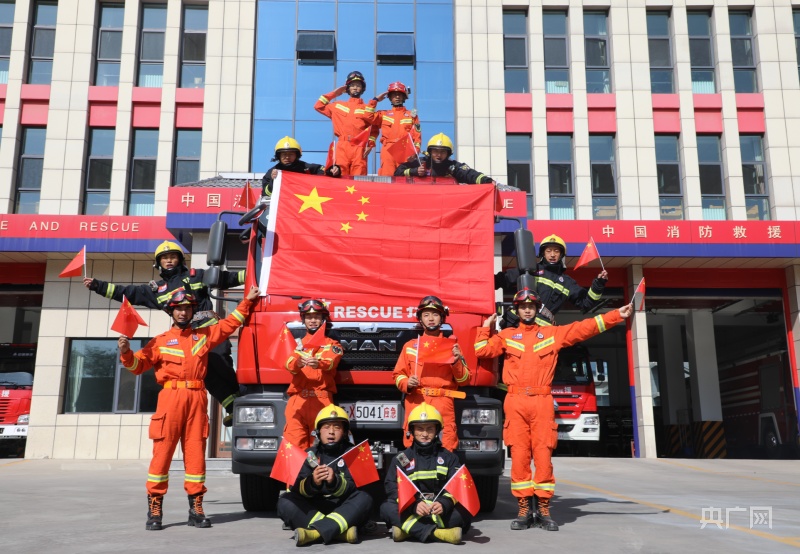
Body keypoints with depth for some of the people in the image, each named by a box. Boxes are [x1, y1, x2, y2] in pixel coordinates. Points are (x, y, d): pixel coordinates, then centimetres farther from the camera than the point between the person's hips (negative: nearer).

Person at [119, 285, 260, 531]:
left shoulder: (204, 335, 19)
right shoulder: (161, 341, 13)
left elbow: (230, 324, 26)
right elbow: (138, 365, 8)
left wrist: (247, 301, 25)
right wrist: (126, 353, -11)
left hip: (197, 399, 2)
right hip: (171, 396, -2)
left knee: (196, 452, 3)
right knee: (162, 451, -4)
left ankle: (196, 508, 9)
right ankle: (154, 509, 1)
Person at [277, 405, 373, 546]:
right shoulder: (310, 454, 8)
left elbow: (354, 487, -10)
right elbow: (297, 489, -6)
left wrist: (334, 482, -32)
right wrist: (312, 483, -29)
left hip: (343, 510, -1)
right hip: (313, 509, 2)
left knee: (364, 499, -28)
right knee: (285, 502, -22)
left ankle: (314, 532, -41)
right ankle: (340, 531, -33)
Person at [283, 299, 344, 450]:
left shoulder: (332, 344, 15)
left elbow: (331, 362, -8)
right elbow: (288, 363, -1)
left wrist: (319, 364, -33)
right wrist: (297, 363, -26)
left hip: (322, 398, -2)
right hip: (298, 398, 2)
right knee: (294, 441, -7)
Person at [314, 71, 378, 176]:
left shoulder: (368, 108, 15)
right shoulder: (338, 106, 20)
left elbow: (374, 129, 9)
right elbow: (318, 106, 20)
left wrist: (370, 145, -5)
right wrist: (334, 93, 21)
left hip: (359, 148, -1)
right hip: (342, 147, 1)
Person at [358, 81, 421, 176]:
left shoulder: (412, 115, 18)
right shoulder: (383, 114, 19)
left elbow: (417, 136, 10)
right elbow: (367, 116, 3)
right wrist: (376, 100, 10)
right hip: (387, 151, 0)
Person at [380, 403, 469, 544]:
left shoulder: (449, 458, 10)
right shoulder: (401, 459, 9)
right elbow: (392, 488, -4)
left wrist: (444, 504, -25)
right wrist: (414, 505, -24)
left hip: (441, 513, 0)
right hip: (410, 512, 0)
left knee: (464, 512, -28)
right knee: (386, 508, -28)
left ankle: (408, 530, -30)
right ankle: (436, 533, -37)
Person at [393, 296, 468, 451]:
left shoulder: (451, 345, 13)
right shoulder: (410, 345, 15)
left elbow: (463, 379, 11)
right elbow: (398, 375, 15)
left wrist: (457, 362, -6)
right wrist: (406, 383, -6)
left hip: (443, 404, -1)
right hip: (416, 403, 1)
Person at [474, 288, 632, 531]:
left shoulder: (553, 334, 15)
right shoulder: (506, 335, 16)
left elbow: (584, 328, 10)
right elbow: (482, 350, 9)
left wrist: (617, 315, 4)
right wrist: (486, 326, 9)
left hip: (542, 402, 0)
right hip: (515, 402, 0)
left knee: (543, 455, -3)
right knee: (519, 455, -1)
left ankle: (544, 510, 5)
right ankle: (524, 510, 5)